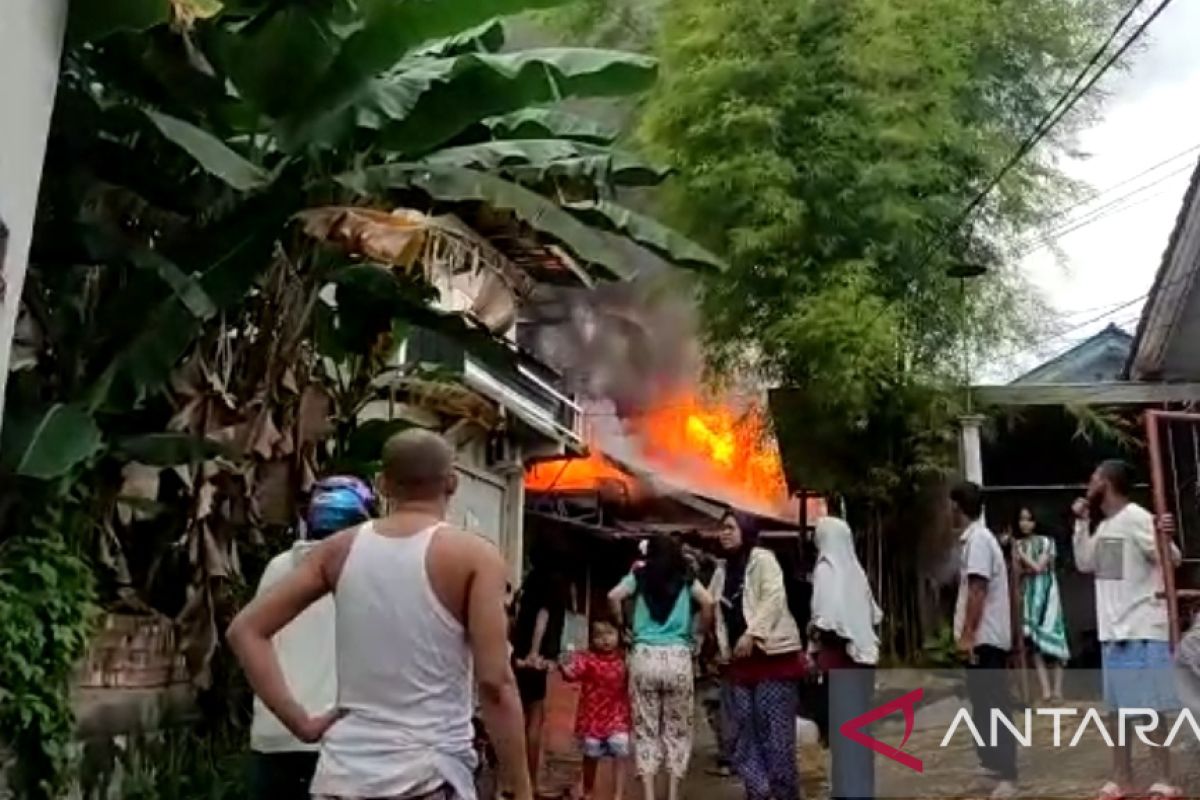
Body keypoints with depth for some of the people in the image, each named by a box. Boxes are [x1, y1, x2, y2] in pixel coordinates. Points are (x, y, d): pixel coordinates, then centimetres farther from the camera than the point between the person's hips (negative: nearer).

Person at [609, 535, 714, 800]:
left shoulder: (639, 577, 9)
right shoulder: (687, 579, 9)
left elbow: (614, 596, -5)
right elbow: (706, 601, -6)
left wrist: (622, 624, 10)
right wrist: (703, 632, 9)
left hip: (645, 657, 0)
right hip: (678, 657, 0)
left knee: (645, 730, 6)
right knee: (677, 730, 10)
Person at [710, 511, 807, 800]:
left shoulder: (762, 559, -4)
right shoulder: (722, 572, 16)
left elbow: (774, 597, -16)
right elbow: (717, 612, 19)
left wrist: (751, 633, -23)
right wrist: (722, 649, 7)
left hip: (772, 654, -7)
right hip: (740, 660, 7)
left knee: (775, 733, -5)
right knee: (744, 734, 6)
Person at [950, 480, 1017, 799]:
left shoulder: (977, 539, -15)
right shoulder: (973, 538, 15)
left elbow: (978, 589, -21)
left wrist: (967, 634, -21)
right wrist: (968, 634, 19)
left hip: (985, 638, -10)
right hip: (984, 637, 10)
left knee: (993, 705, -6)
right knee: (984, 703, 15)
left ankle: (1006, 774, -2)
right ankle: (994, 764, 24)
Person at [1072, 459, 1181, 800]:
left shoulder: (1136, 518, -13)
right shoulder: (1104, 526, 12)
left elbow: (1172, 558, -14)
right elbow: (1085, 563, 14)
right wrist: (1081, 522, 10)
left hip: (1143, 631, -9)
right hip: (1112, 631, 9)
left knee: (1150, 708, -1)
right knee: (1118, 706, 14)